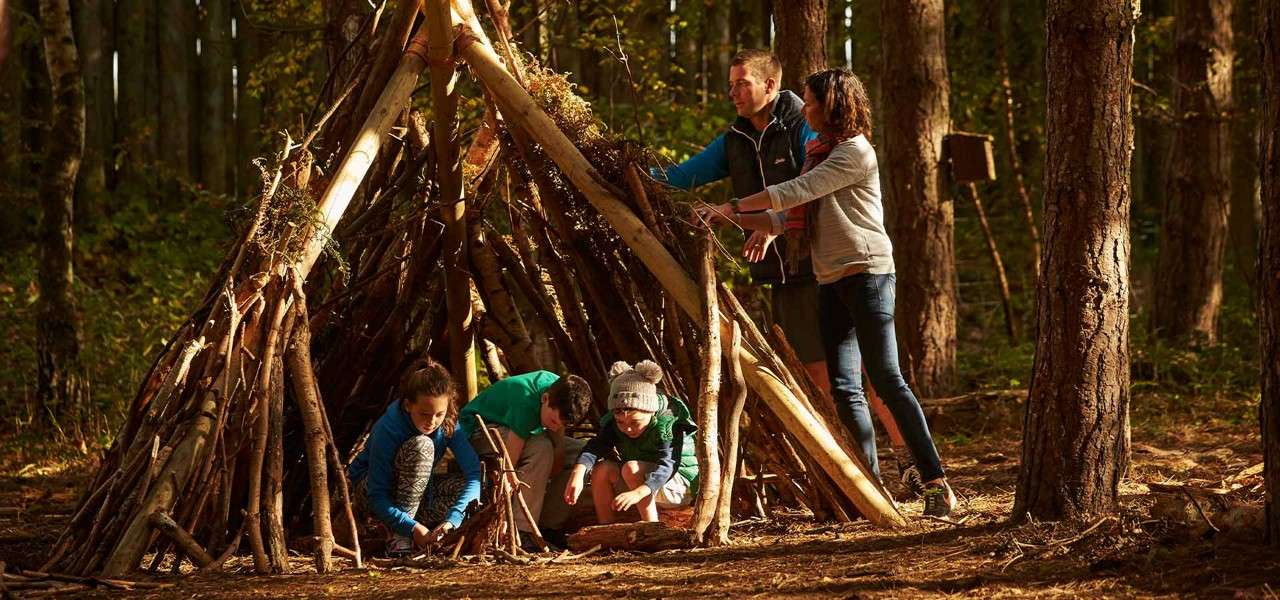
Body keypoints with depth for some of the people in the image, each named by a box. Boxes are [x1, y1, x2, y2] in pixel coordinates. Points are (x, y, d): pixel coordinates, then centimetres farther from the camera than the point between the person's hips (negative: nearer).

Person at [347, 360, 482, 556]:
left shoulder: (448, 423, -18)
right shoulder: (388, 428, -31)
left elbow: (474, 474, -24)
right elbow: (377, 496, -30)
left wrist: (452, 520, -40)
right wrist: (412, 527, -43)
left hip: (419, 491, 5)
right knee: (421, 446, -34)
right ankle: (400, 536, -30)